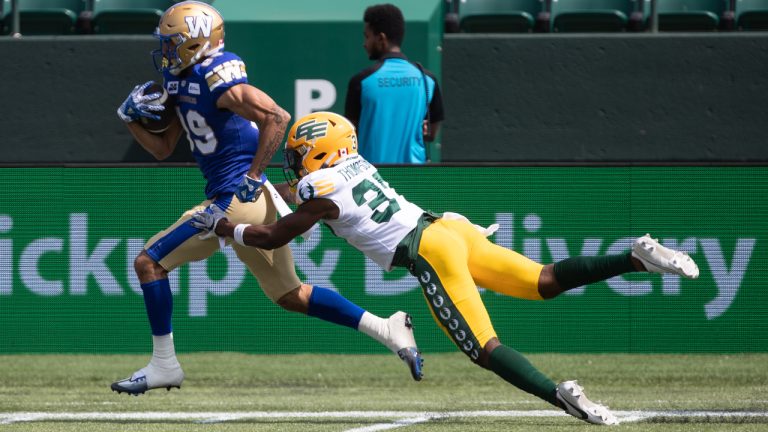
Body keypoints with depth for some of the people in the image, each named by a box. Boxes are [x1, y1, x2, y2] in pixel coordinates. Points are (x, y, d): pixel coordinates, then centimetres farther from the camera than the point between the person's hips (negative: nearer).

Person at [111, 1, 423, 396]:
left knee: (149, 262, -4)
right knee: (290, 295, 15)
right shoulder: (183, 84, 14)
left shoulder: (217, 79, -15)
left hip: (236, 200, -10)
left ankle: (164, 365, 0)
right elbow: (162, 149, 20)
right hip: (253, 203, 10)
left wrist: (253, 177, -23)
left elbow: (276, 117, -25)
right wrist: (131, 119, 4)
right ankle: (387, 330, 11)